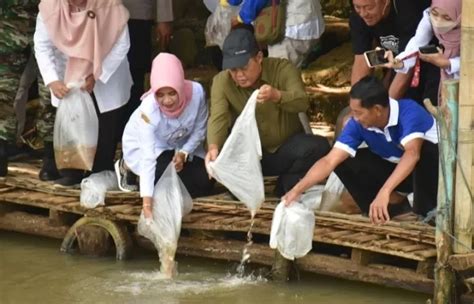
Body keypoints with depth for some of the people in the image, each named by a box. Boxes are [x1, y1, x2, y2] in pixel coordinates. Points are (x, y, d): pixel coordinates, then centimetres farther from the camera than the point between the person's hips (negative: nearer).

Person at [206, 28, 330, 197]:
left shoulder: (283, 69, -16)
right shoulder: (222, 82, -12)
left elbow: (302, 102, -31)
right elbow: (218, 118, -26)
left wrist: (276, 95, -54)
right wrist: (213, 147, -48)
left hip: (287, 150, 0)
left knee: (319, 146, -30)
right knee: (220, 157, -31)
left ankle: (287, 185, -3)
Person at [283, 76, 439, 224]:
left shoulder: (409, 112, -34)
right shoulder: (358, 124, -18)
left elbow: (412, 154, -50)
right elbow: (329, 161, -18)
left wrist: (384, 192, -61)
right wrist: (297, 190, -30)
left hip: (431, 169, -5)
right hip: (397, 170, 5)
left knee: (425, 149, -39)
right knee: (345, 162, -13)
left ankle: (426, 209, -19)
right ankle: (396, 205, -3)